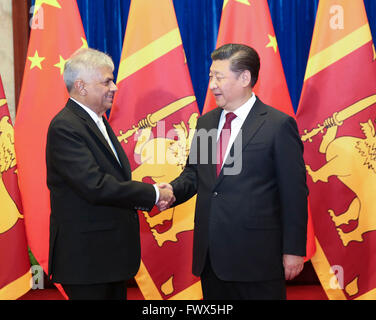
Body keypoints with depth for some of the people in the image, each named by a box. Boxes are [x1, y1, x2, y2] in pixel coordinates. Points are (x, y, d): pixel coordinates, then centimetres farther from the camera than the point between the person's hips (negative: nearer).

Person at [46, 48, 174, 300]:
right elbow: (95, 186, -25)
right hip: (87, 254, -9)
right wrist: (153, 193, -17)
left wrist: (146, 199, 0)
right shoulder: (65, 127, -17)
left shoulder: (98, 121, 14)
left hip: (113, 250, 9)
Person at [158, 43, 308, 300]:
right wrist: (173, 190, -3)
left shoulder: (278, 125, -7)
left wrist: (294, 250, -9)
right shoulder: (206, 122, 12)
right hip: (210, 254, 6)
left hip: (256, 257, -6)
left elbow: (294, 193, -8)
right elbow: (193, 172, 19)